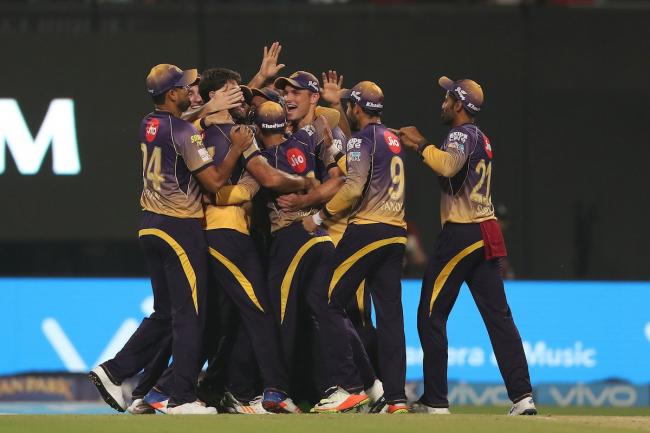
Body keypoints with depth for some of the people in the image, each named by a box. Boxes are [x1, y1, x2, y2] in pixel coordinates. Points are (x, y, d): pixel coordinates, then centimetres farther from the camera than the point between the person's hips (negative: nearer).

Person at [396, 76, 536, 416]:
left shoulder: (462, 134, -9)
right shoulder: (480, 138, 21)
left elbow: (448, 166, -29)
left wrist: (421, 144, -16)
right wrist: (421, 148, 21)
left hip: (460, 233, -9)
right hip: (486, 234, 9)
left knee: (431, 315, -1)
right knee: (498, 315, 3)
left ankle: (435, 401, -2)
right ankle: (522, 397, -7)